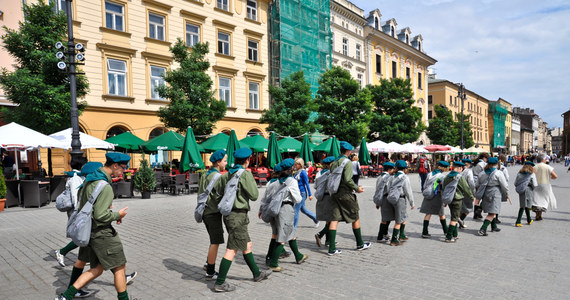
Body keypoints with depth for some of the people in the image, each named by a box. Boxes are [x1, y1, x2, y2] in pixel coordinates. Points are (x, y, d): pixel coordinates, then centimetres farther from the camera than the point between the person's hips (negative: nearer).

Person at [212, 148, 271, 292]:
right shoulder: (245, 174, -14)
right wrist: (252, 182, 3)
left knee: (247, 245, 19)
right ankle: (219, 283, 5)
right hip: (238, 215, -9)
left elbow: (218, 191, 12)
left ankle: (257, 274, 31)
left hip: (228, 214, 9)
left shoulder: (226, 174, 7)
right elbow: (254, 196, -12)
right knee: (232, 250, -1)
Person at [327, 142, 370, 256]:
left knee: (334, 219, 2)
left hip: (335, 194, 7)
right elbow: (347, 179, -20)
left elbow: (331, 179, 12)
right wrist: (357, 188, -9)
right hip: (346, 194, -6)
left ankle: (332, 248, -1)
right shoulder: (348, 162, -11)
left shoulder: (334, 163, 12)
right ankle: (360, 244, 24)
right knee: (355, 218, 11)